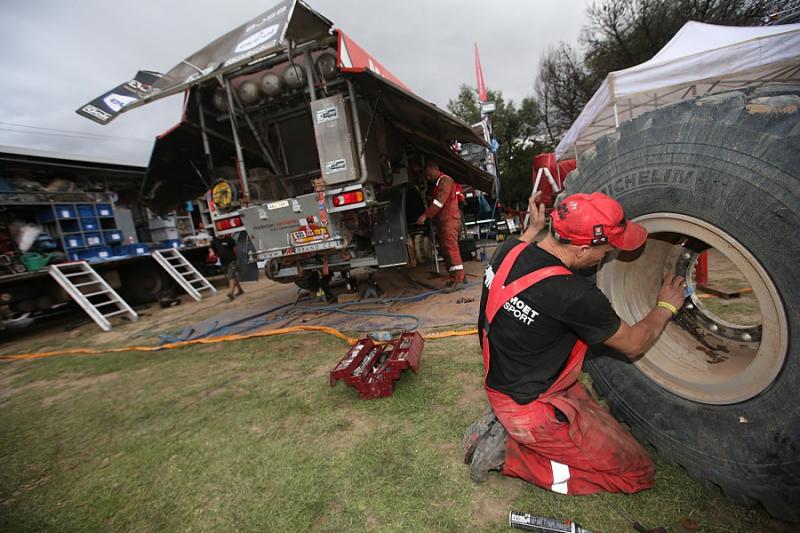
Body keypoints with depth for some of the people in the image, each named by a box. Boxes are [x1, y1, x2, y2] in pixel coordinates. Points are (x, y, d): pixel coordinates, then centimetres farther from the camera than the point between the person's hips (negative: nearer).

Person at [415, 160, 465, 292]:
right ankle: (455, 278, 12)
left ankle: (457, 280, -15)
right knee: (445, 250, 8)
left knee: (451, 249, -14)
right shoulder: (437, 184, 26)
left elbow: (439, 201, -18)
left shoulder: (445, 180, -5)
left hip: (449, 219, -10)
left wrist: (425, 215, -23)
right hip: (442, 221, 10)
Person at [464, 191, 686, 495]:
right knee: (637, 472, 6)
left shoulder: (509, 251, -11)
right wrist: (666, 306, 9)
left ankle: (501, 426, 13)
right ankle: (511, 453, 0)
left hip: (500, 386, 8)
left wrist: (533, 229, 22)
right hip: (530, 409, -8)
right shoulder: (574, 295, -30)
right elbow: (634, 345, -8)